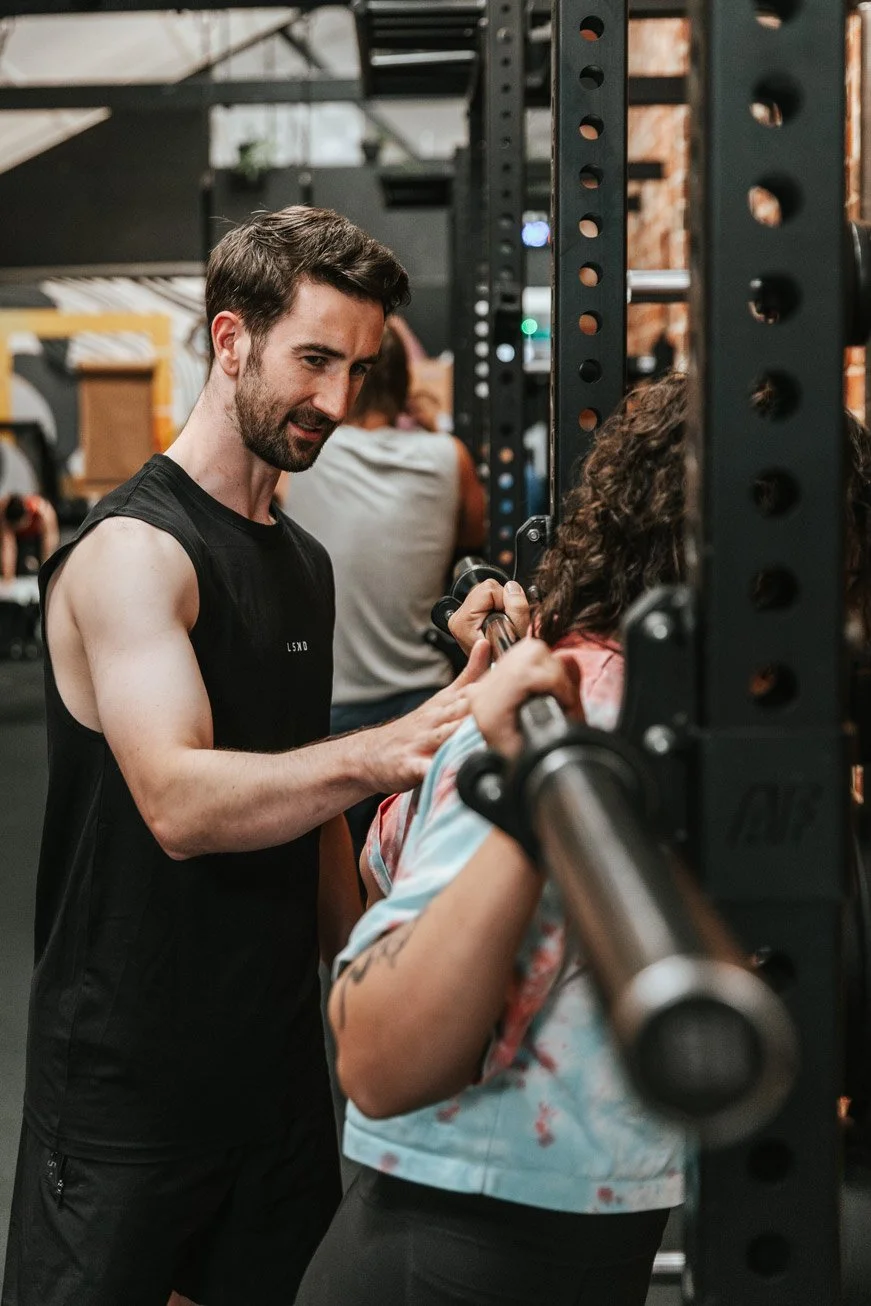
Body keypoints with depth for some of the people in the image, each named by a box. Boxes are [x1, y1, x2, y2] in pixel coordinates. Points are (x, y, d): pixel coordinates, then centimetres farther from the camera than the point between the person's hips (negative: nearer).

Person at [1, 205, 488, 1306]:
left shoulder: (305, 563, 12)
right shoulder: (133, 549, -16)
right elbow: (178, 804, -30)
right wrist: (382, 752, -43)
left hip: (278, 1044, 8)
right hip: (128, 1077, -8)